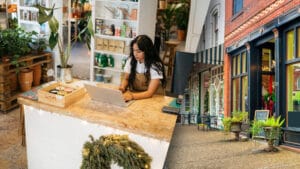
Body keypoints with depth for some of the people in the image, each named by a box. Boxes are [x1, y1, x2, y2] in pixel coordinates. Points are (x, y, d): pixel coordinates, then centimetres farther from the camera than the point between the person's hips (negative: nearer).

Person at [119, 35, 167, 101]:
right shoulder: (131, 60, -3)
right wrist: (122, 87, -12)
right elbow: (126, 79, 11)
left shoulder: (155, 66, -18)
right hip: (132, 93, 5)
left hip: (151, 98, -5)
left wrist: (132, 96, -36)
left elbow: (150, 93, -21)